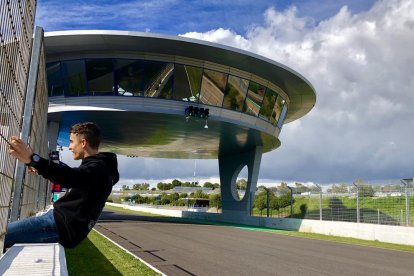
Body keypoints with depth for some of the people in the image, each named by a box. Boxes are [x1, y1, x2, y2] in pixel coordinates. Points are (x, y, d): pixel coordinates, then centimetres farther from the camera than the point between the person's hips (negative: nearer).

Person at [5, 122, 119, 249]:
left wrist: (33, 160, -50)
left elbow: (73, 177, -37)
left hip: (63, 226, -11)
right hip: (61, 219, 11)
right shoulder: (96, 166, 18)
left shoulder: (98, 168, -15)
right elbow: (73, 178, 36)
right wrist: (39, 169, 40)